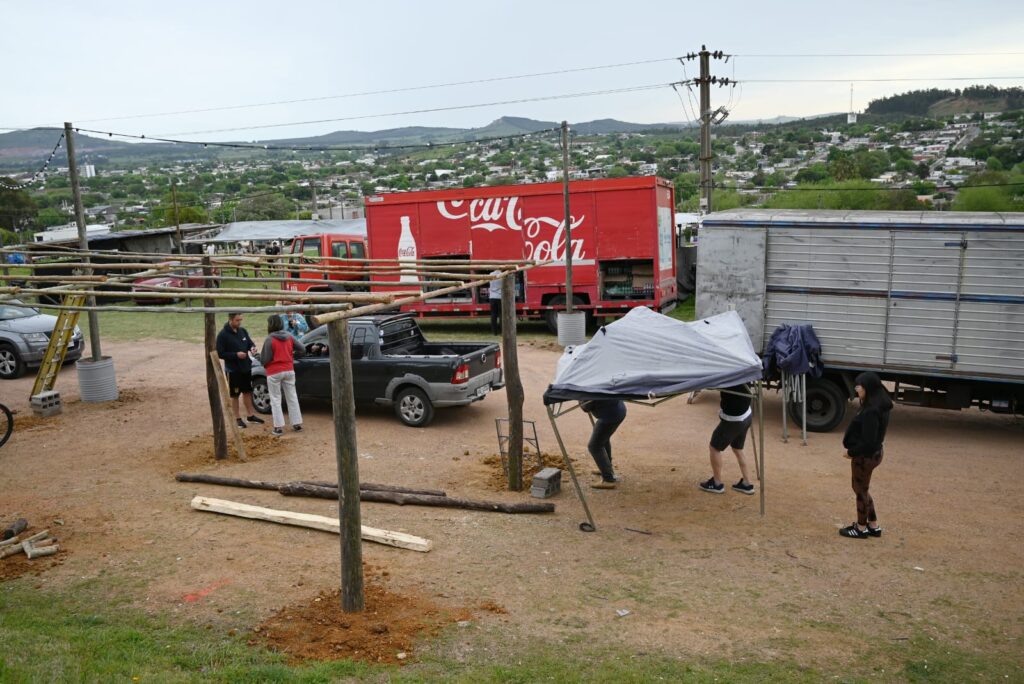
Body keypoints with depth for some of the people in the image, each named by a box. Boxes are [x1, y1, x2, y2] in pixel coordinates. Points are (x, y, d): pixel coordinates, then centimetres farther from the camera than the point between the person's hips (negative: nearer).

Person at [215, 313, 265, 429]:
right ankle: (238, 418, 18)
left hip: (246, 367, 6)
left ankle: (251, 415, 27)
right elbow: (220, 353, -14)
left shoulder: (243, 331, 2)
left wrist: (252, 347, -10)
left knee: (247, 392, 15)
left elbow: (250, 342, 14)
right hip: (233, 370, -6)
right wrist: (236, 355, -23)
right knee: (234, 394, 6)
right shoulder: (223, 335, -15)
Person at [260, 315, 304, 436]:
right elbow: (302, 350, 4)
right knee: (292, 397, 12)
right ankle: (297, 424, 16)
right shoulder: (289, 337, 2)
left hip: (274, 373, -5)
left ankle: (279, 427, 2)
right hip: (289, 370, 5)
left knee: (275, 400, 4)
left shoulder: (269, 339, -15)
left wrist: (258, 356, 6)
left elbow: (265, 360, -15)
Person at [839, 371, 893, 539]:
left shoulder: (870, 411, -28)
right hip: (873, 453, 9)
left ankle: (861, 528, 25)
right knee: (862, 489, 22)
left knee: (860, 491, 9)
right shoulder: (879, 405, 2)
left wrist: (850, 452, -14)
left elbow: (867, 442, -28)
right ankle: (873, 526, 32)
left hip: (865, 456, -9)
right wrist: (853, 449, 8)